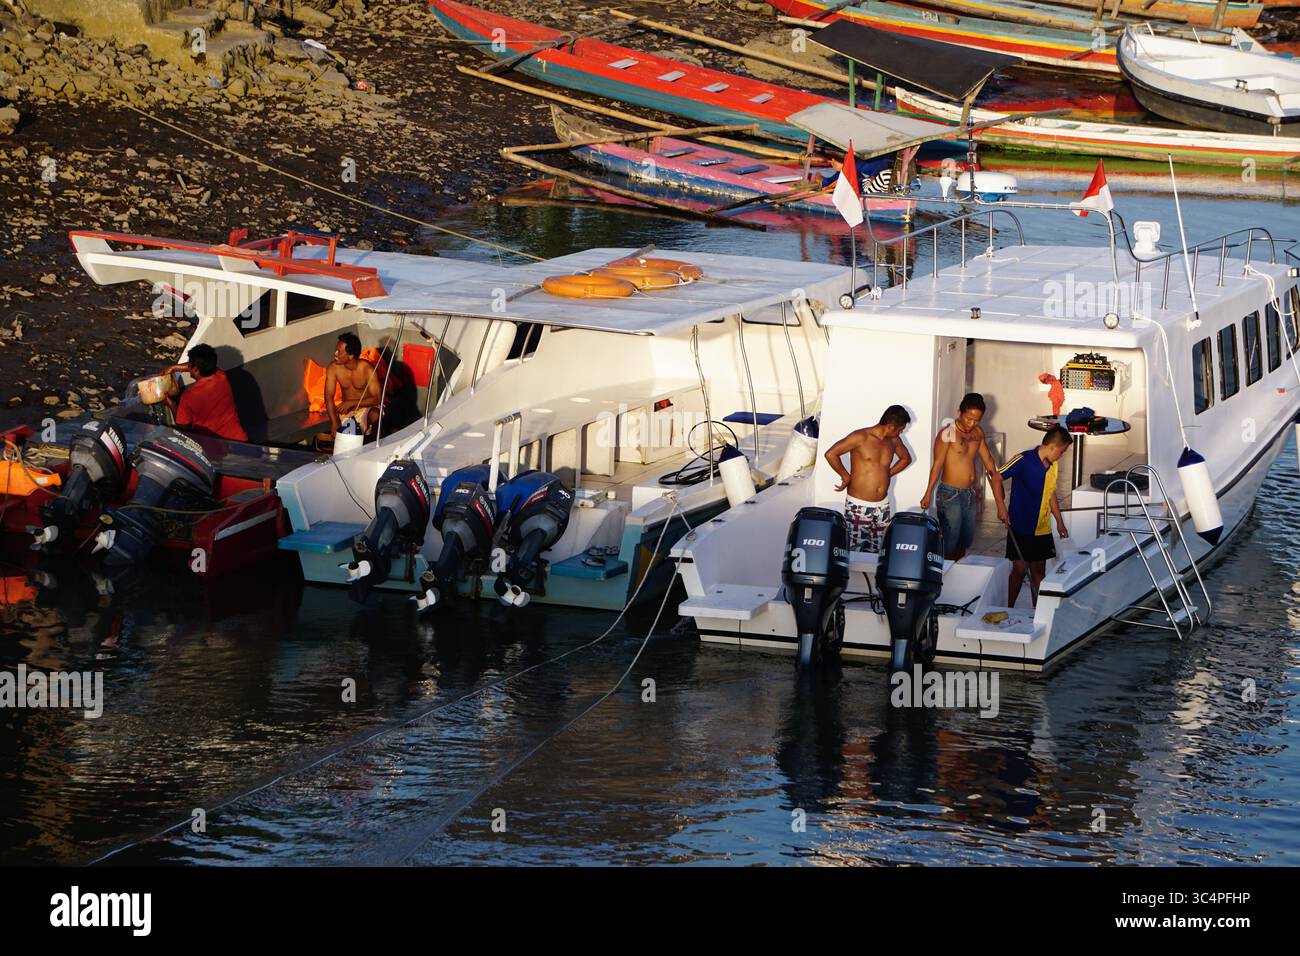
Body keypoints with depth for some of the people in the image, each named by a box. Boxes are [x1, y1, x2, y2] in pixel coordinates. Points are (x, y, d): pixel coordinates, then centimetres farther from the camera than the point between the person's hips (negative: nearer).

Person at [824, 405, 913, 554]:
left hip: (882, 506, 6)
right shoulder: (861, 437, -12)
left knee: (876, 552, 5)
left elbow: (906, 458, 26)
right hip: (858, 506, -6)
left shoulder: (893, 441, 6)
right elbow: (830, 454, -15)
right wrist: (845, 476, -8)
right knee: (855, 552, -7)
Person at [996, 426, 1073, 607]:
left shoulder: (1052, 465, 6)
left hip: (1042, 529, 6)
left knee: (1039, 571, 11)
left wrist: (1059, 521, 19)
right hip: (1020, 528, -6)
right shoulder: (1024, 461, -16)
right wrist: (1001, 507, -17)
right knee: (1019, 570, -3)